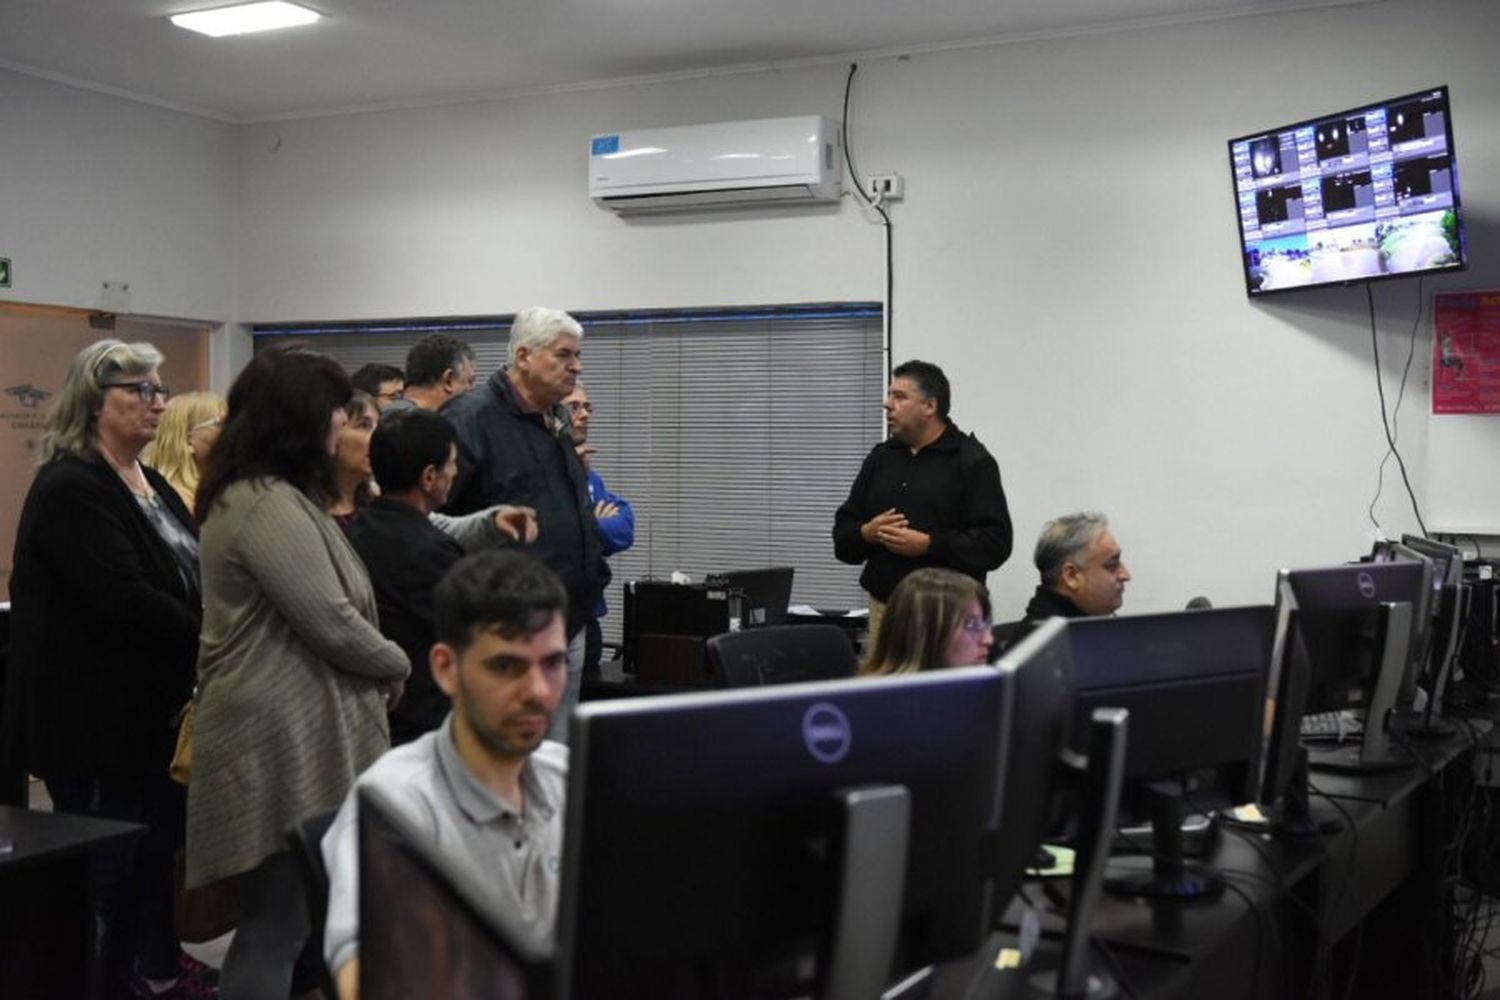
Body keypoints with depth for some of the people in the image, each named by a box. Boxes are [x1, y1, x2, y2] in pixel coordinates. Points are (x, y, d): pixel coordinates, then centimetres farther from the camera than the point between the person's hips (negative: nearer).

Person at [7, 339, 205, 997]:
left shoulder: (151, 484, 14)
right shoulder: (71, 488, -15)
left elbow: (193, 579, 12)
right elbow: (127, 601, -24)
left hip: (155, 708, 8)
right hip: (97, 716, -8)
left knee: (157, 848, 14)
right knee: (103, 866, 3)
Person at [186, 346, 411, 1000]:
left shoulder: (272, 496, 16)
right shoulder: (269, 506, -17)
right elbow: (331, 622, -20)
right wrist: (395, 665, -2)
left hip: (294, 731, 11)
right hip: (282, 742, -11)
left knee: (279, 920, 16)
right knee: (277, 924, -5)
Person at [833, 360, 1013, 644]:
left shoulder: (972, 461, -2)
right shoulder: (880, 458, 15)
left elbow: (995, 542, -10)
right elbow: (843, 533, 17)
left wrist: (927, 545, -17)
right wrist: (867, 533, -5)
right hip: (884, 607, 5)